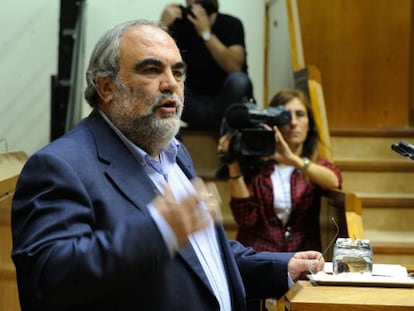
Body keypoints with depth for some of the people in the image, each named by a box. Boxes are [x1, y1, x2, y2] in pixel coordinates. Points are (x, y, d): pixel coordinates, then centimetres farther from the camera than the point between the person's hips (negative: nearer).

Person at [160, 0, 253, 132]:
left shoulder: (231, 24, -10)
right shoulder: (179, 23, -4)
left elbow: (234, 67, -27)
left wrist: (206, 33, -31)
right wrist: (163, 25, -25)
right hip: (195, 103, 2)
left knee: (238, 79, -33)